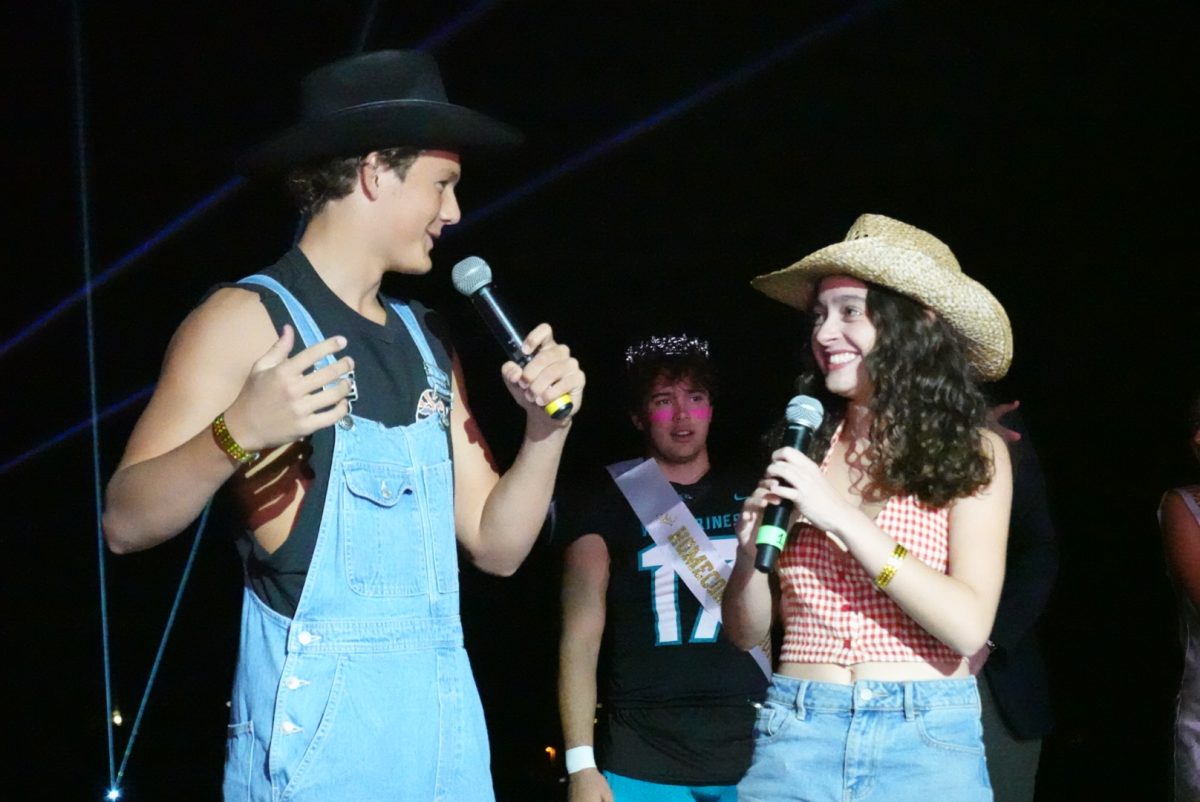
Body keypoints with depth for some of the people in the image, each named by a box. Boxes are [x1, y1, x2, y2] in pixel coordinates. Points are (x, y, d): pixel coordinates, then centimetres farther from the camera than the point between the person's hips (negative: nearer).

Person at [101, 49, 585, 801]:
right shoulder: (249, 317, -6)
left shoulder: (427, 340, 13)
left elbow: (495, 545, 14)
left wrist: (546, 427, -1)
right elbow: (127, 523, -11)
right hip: (314, 720, -6)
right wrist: (235, 435, -26)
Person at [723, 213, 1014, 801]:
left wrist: (842, 515, -15)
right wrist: (751, 548, -11)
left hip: (929, 744, -2)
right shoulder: (801, 449, 5)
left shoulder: (972, 452, -2)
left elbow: (969, 627, -13)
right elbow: (747, 632, 9)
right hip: (797, 736, 2)